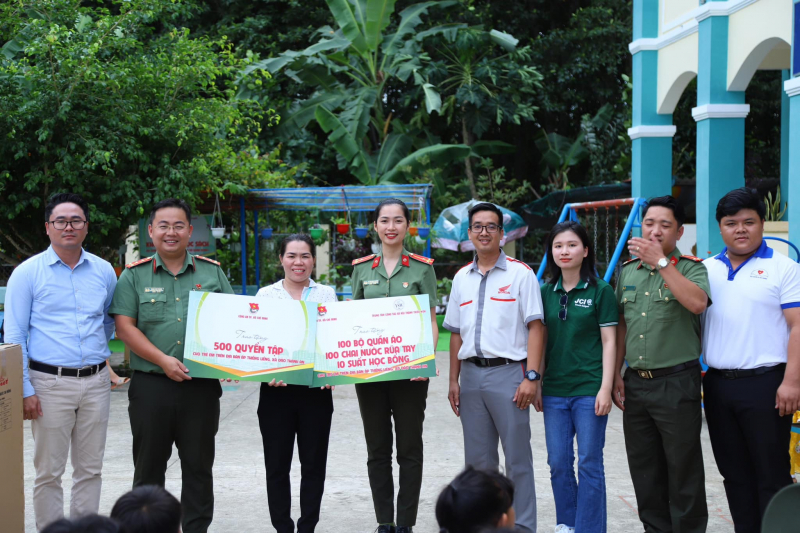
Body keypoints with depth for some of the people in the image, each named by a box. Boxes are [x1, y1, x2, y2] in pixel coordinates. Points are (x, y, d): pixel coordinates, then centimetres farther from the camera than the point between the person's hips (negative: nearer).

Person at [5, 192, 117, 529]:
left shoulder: (103, 271, 8)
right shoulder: (27, 273, -2)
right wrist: (24, 390, -10)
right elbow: (14, 336, -4)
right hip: (50, 384, -3)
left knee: (90, 470, 9)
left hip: (95, 382, 4)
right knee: (49, 472, 1)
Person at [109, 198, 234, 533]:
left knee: (199, 465, 8)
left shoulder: (212, 272, 9)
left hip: (201, 387, 1)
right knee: (149, 467, 7)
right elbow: (124, 327, -3)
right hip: (151, 386, -1)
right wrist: (163, 360, -14)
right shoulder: (134, 275, 4)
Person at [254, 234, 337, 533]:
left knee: (313, 464, 5)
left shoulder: (327, 294, 7)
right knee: (277, 465, 3)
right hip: (276, 389, 0)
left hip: (316, 389, 0)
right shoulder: (266, 295, 5)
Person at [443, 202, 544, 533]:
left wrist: (531, 376, -14)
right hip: (471, 374, 5)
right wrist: (453, 380, 12)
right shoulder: (461, 278, 13)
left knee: (517, 458, -1)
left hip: (508, 372, -5)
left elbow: (535, 327, -6)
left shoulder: (520, 273, -2)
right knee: (477, 459, 11)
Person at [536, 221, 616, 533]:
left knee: (589, 463, 0)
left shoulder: (600, 291, -3)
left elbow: (609, 341, -4)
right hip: (555, 390, 4)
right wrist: (536, 384, 9)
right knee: (558, 462, 8)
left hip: (589, 389, -4)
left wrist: (606, 388, -10)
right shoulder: (546, 292, 8)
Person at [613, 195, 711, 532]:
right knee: (644, 471, 13)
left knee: (683, 470, 1)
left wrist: (660, 261, -24)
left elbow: (698, 303, -26)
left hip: (677, 382, -5)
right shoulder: (628, 270, 11)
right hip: (635, 383, 6)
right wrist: (616, 375, 10)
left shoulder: (691, 267, -5)